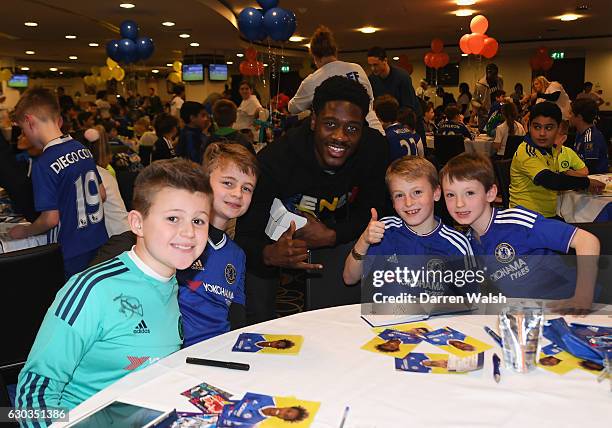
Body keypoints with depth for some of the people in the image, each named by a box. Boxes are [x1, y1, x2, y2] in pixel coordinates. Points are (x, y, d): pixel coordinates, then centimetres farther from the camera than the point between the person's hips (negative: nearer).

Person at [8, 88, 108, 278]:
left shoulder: (43, 164, -19)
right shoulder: (83, 149, 1)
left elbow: (51, 218, -17)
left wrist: (23, 231, 1)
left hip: (71, 255, -6)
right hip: (100, 243, 6)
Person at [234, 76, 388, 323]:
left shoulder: (374, 147, -21)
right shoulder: (273, 161, -34)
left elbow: (371, 212, -11)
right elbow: (244, 237, -33)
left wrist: (331, 236, -29)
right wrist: (270, 255, -56)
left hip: (333, 235, 4)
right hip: (272, 242, -3)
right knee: (259, 320, -9)